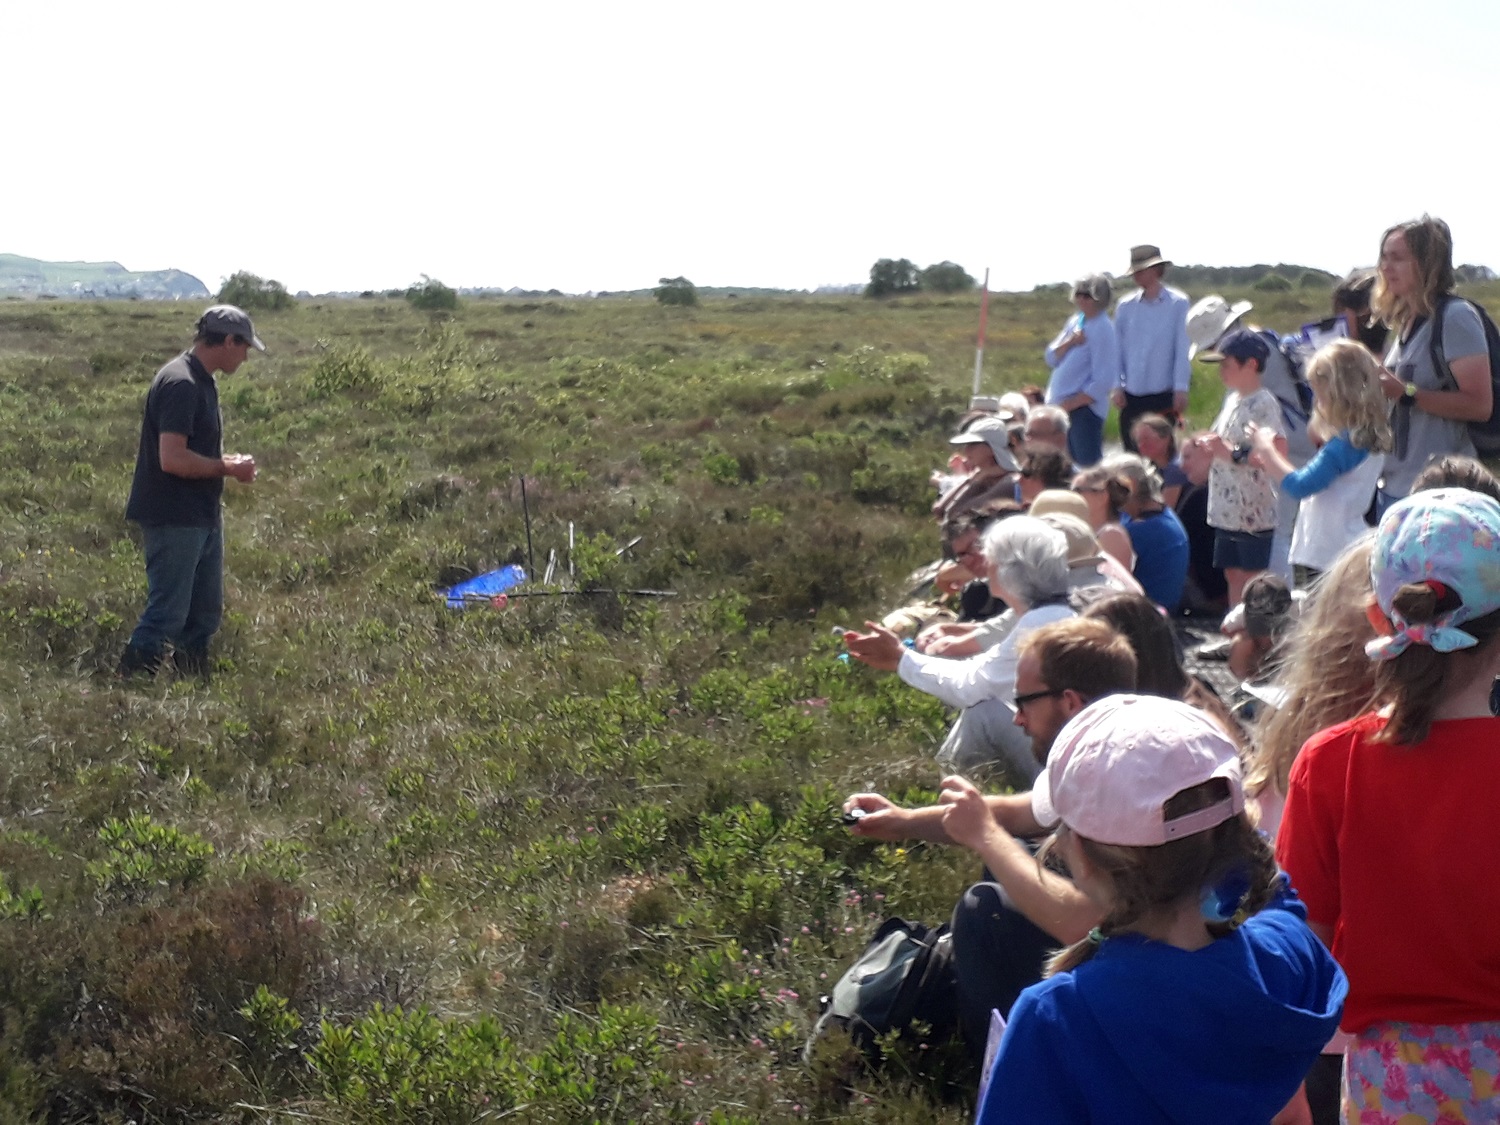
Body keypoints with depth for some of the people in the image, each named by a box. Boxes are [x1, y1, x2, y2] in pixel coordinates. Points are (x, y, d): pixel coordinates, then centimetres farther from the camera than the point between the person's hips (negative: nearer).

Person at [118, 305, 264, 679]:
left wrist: (226, 460, 8)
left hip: (202, 518, 10)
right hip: (174, 520, -10)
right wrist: (227, 469, -16)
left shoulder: (200, 381, 12)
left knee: (206, 612, 16)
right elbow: (172, 459, -27)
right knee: (167, 615, -6)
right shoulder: (180, 384, -20)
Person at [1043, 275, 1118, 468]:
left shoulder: (1103, 329, -12)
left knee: (1087, 462, -10)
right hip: (1059, 406, 8)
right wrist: (1070, 342, -10)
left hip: (1085, 407, -8)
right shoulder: (1075, 322, 11)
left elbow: (1102, 382, -17)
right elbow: (1051, 358, 9)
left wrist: (1068, 405, -16)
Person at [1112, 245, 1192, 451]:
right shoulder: (1126, 306, 5)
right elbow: (1118, 348, 7)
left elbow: (1182, 348, -4)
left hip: (1163, 394, -3)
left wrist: (1180, 388, -7)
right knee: (1132, 452, 5)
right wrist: (1117, 386, 2)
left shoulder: (1177, 303, -3)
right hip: (1131, 395, 3)